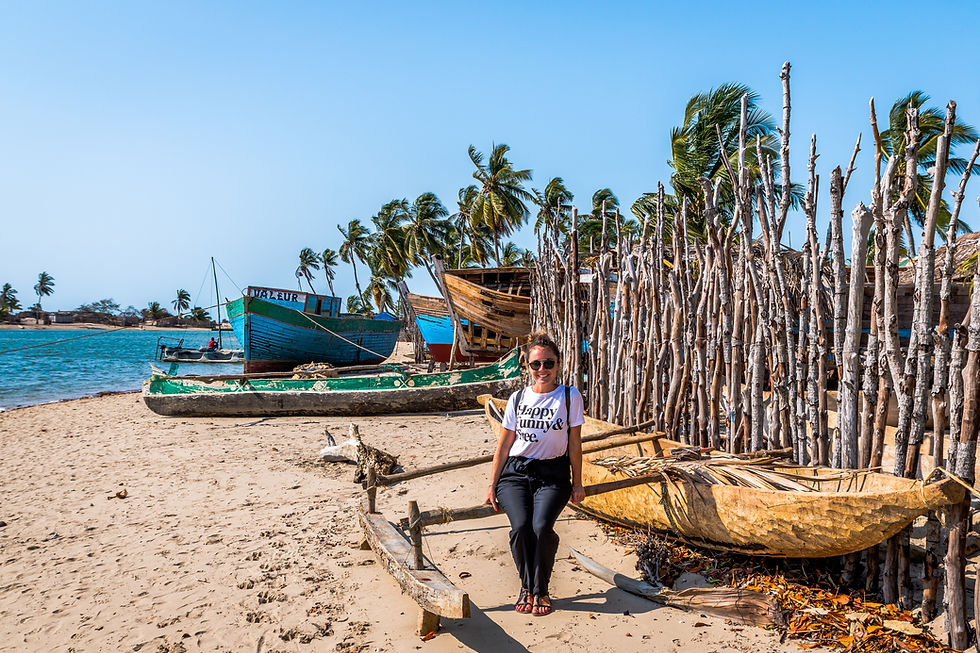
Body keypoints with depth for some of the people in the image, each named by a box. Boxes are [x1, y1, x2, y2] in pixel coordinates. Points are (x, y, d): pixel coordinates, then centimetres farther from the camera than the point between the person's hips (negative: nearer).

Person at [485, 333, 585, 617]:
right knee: (520, 527, -23)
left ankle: (540, 590, 0)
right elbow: (504, 445, 10)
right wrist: (492, 485, 8)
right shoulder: (518, 399, 7)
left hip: (553, 473, -1)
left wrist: (577, 484, 6)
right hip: (515, 471, 2)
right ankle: (526, 586, 3)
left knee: (542, 527, -25)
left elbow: (574, 443, 6)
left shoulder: (570, 397, 2)